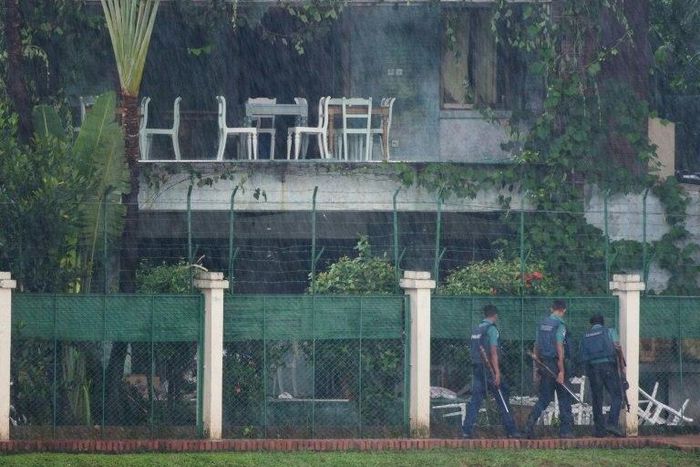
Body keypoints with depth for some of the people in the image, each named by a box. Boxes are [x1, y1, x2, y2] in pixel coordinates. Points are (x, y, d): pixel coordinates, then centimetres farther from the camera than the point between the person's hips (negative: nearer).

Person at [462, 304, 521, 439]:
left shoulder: (476, 329, 14)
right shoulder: (491, 329, -9)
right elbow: (493, 352, -16)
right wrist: (497, 373, -18)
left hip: (476, 367, 7)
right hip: (489, 369, -7)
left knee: (475, 399, 5)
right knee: (502, 399, 1)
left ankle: (467, 430, -4)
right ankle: (511, 431, 2)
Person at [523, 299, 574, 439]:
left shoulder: (542, 324, 11)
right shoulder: (560, 325, -11)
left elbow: (537, 347, 14)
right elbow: (559, 348, -17)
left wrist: (538, 367, 19)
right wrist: (561, 371, -18)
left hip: (544, 364, 6)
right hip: (556, 363, -6)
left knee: (544, 398, 9)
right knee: (564, 398, 4)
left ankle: (530, 423, -9)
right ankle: (565, 430, 5)